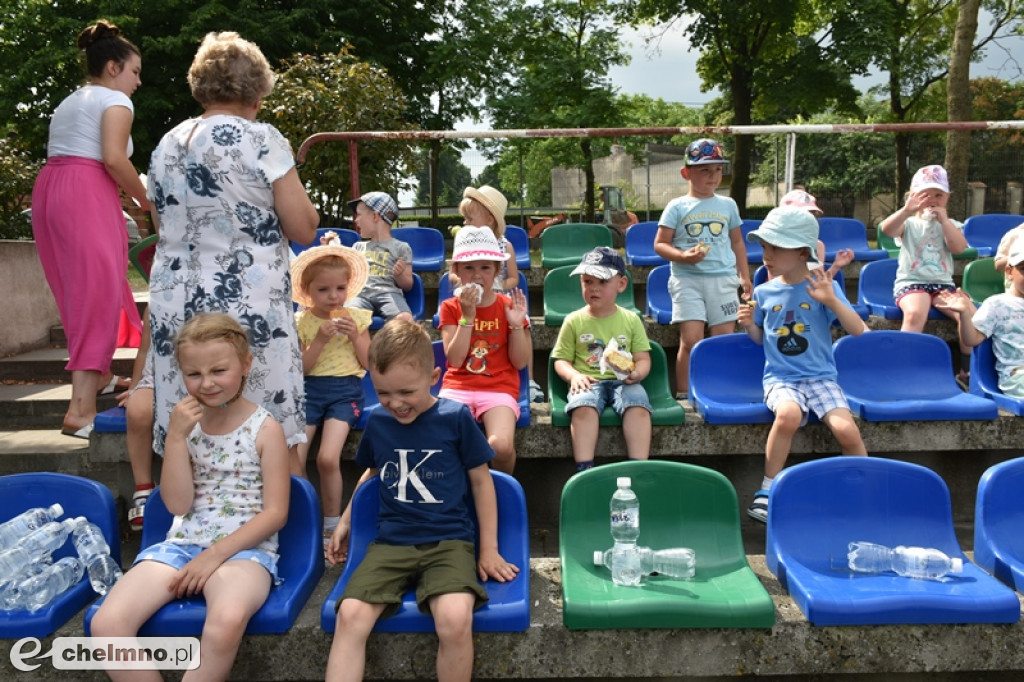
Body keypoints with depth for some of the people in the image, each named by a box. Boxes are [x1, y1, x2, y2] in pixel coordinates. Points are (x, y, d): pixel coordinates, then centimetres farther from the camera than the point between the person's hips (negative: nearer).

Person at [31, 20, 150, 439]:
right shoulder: (114, 100, 1)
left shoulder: (68, 102, 27)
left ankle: (97, 376, 32)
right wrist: (145, 200, -3)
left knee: (80, 289, 18)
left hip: (49, 189, 9)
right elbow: (113, 159, -14)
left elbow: (67, 155, 17)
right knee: (98, 291, -12)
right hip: (85, 192, -9)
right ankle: (80, 410, -20)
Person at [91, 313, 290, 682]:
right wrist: (176, 436, -10)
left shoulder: (265, 429, -4)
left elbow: (275, 513, -6)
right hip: (182, 544, 4)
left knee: (228, 619, -37)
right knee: (106, 624, -20)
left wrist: (216, 554, -14)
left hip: (244, 547, -4)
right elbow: (178, 505, -1)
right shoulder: (186, 423, 7)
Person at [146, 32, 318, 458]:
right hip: (248, 310, -6)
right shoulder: (261, 139, -5)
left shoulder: (166, 145, 12)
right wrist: (285, 191, 12)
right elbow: (304, 230, -5)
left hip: (175, 307, 6)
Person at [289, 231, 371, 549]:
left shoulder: (357, 317, 3)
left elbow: (367, 363, 5)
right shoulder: (300, 322, 2)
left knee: (328, 458, -19)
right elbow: (299, 369, -3)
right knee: (292, 460, -12)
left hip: (345, 390, -2)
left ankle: (331, 527, 0)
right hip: (309, 391, 2)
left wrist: (355, 336, -10)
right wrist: (320, 339, -15)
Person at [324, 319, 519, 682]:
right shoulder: (377, 422, 6)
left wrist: (489, 549, 4)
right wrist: (345, 522, 27)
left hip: (448, 540, -3)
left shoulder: (456, 417, -4)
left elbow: (481, 480, 4)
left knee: (455, 619, -31)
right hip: (391, 541, 3)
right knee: (350, 615, -24)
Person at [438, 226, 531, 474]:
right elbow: (454, 359, -8)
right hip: (457, 386, 1)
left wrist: (517, 324, -13)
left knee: (500, 446, -29)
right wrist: (467, 316, -16)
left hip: (499, 388, -1)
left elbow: (520, 362, 1)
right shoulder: (450, 307, 6)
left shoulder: (509, 306, 4)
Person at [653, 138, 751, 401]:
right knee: (691, 340, -8)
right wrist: (683, 256, -18)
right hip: (688, 279, -3)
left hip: (723, 278, 3)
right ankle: (683, 395, 3)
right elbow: (660, 244, -1)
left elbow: (737, 241, 21)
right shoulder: (677, 207, 2)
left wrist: (744, 276, 17)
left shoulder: (728, 205, 12)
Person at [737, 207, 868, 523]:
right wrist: (749, 324, -5)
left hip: (821, 376, 0)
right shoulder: (764, 292, 5)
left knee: (846, 429, -23)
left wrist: (832, 301, -22)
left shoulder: (823, 286, -1)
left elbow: (857, 330, -8)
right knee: (789, 414, -33)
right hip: (780, 378, 0)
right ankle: (766, 491, -17)